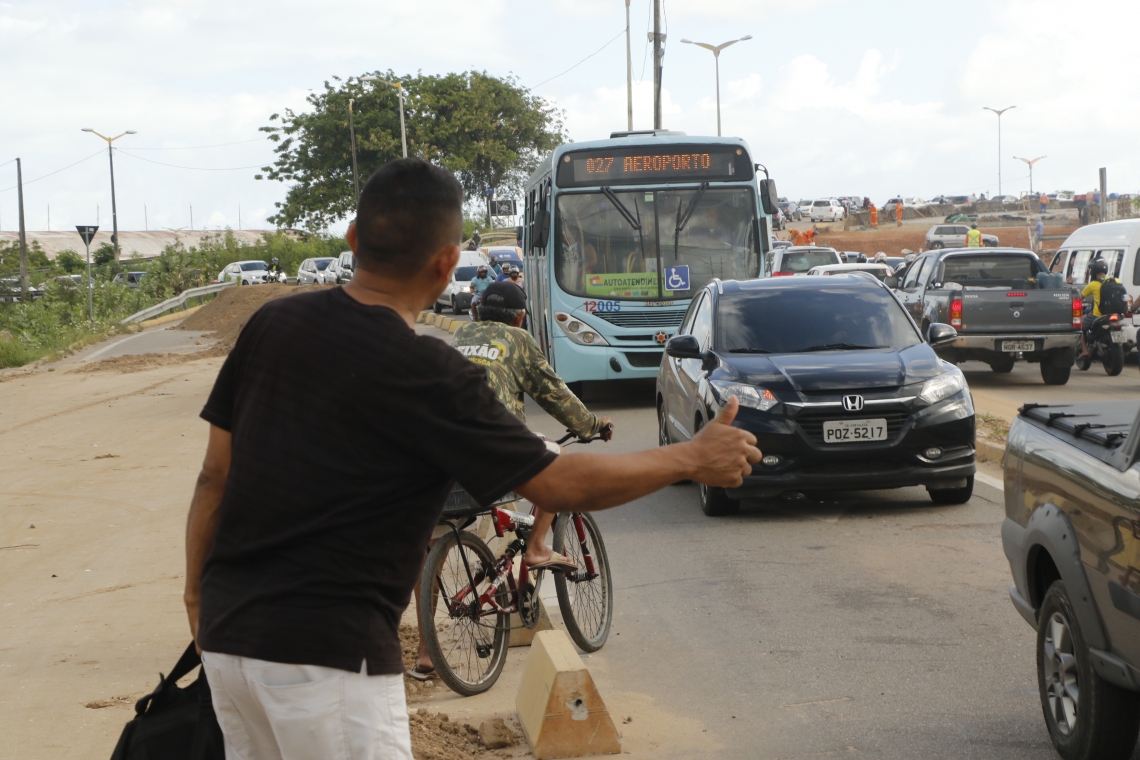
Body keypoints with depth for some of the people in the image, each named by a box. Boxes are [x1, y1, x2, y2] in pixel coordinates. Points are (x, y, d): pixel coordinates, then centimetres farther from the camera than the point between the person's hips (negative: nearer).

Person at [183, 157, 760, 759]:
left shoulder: (271, 324, 3)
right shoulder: (428, 377, -15)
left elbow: (215, 474, 8)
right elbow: (559, 484, -9)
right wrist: (693, 458, 2)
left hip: (225, 634, 7)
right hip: (326, 653, -7)